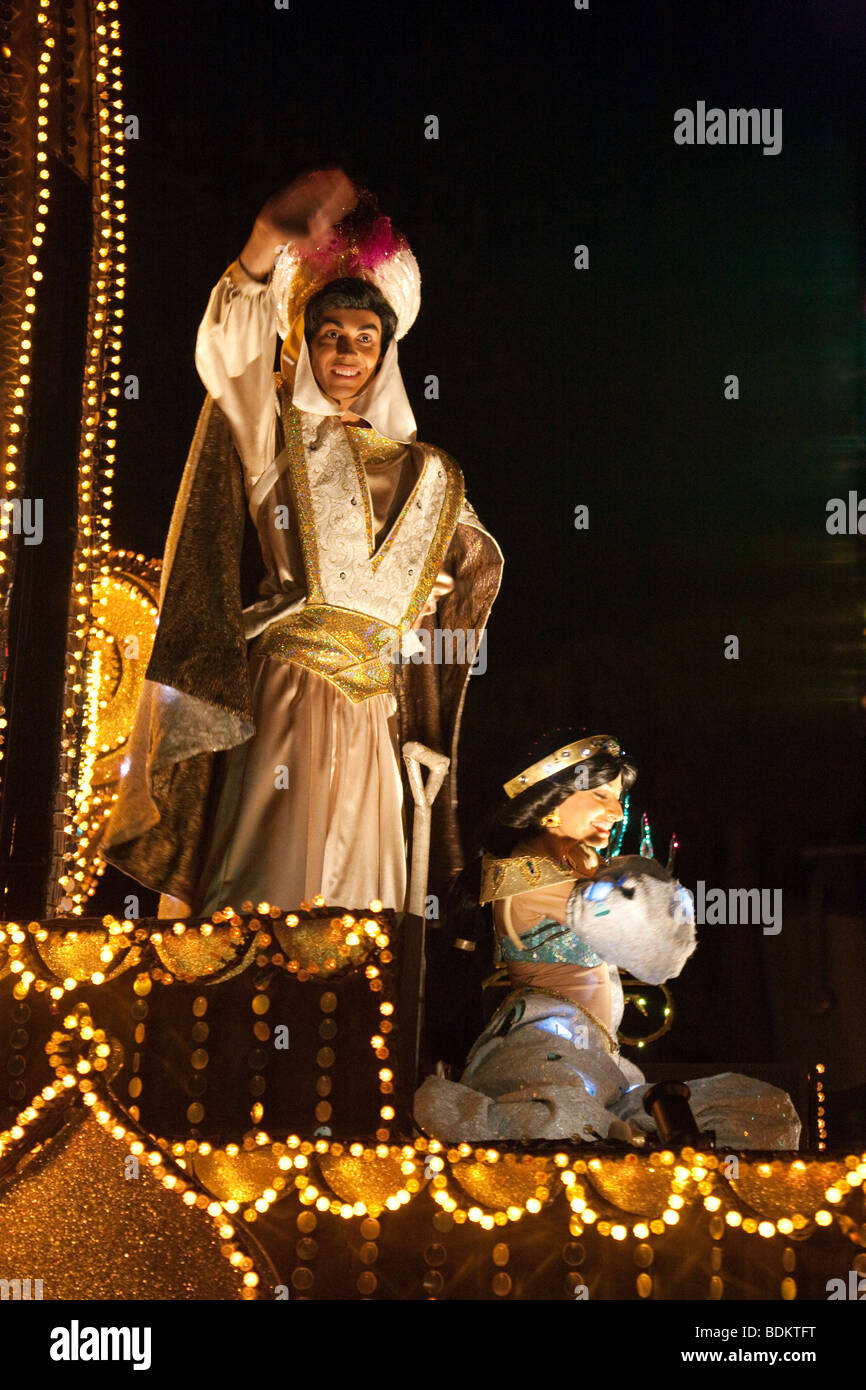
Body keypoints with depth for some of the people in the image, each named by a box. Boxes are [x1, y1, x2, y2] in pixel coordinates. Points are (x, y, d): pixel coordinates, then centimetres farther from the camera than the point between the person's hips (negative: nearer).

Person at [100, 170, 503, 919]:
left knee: (354, 890, 2)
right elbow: (226, 353, -12)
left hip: (369, 702, 4)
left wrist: (432, 593, 10)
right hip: (279, 686, -3)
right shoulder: (275, 432, 7)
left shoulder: (421, 471, 18)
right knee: (265, 879, -12)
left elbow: (480, 558, 30)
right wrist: (268, 243, -25)